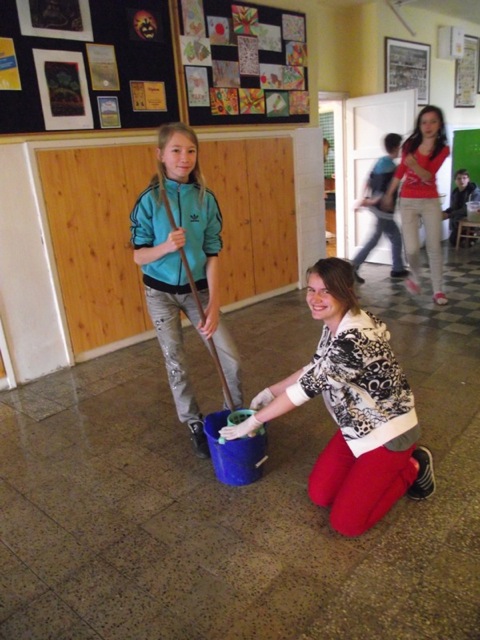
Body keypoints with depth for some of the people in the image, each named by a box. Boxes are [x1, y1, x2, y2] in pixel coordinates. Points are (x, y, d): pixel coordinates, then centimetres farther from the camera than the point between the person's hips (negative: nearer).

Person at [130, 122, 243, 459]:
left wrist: (214, 304, -13)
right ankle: (195, 425, 29)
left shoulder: (205, 198, -6)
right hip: (161, 292, -1)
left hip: (197, 289, 1)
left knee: (231, 358, -3)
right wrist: (166, 246, -30)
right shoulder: (149, 200, -11)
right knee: (176, 364, 8)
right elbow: (139, 255, -9)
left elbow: (212, 255, -7)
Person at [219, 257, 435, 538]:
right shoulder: (335, 324, -5)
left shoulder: (353, 340, -35)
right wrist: (270, 391, 7)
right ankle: (383, 469, 22)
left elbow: (306, 387, -27)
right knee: (319, 495, 9)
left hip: (388, 431, -8)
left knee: (346, 522, -4)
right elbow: (314, 369, 10)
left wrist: (253, 422, -15)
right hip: (357, 427, 8)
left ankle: (413, 467, 11)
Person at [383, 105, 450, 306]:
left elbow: (428, 176, -17)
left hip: (431, 202, -1)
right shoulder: (410, 144, 0)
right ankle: (415, 278, 23)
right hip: (408, 202, 1)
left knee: (434, 247, 1)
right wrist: (389, 194, 21)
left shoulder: (443, 149, -5)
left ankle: (438, 291, 12)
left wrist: (414, 165, -37)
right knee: (412, 249, -8)